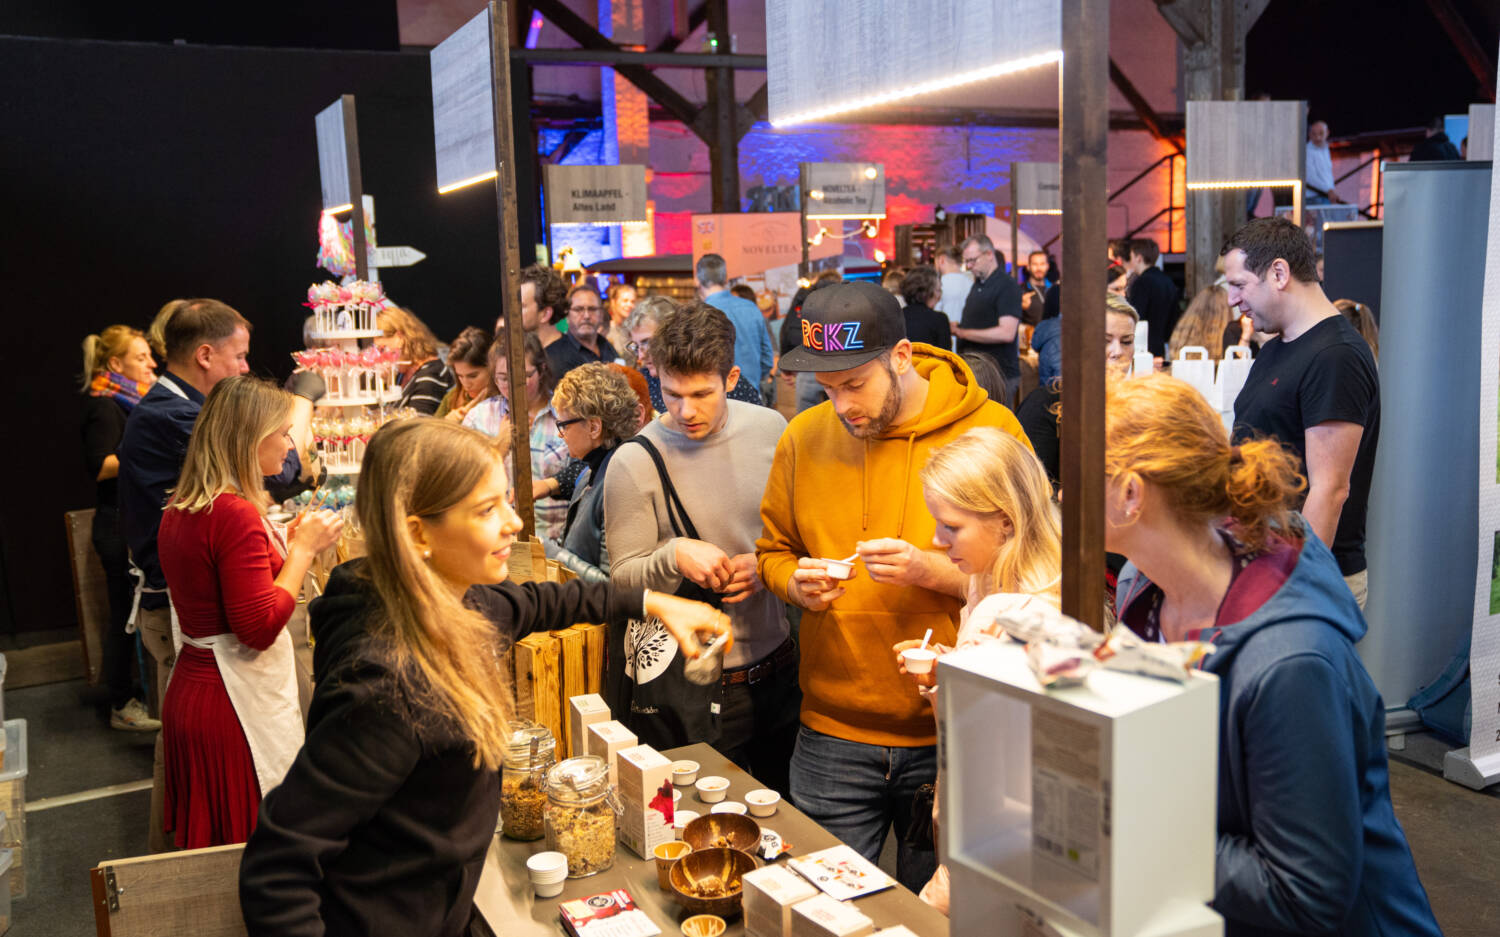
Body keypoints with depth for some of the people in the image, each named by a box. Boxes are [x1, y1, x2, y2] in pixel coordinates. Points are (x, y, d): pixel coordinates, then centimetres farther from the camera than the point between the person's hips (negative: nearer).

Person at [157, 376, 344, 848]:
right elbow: (261, 627, -21)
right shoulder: (236, 514, -21)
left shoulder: (181, 509, 9)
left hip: (190, 691, 10)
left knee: (212, 856, 18)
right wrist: (303, 549, -13)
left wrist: (288, 543, 11)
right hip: (238, 704, -10)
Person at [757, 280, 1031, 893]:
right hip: (832, 735, 2)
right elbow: (773, 551, 14)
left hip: (954, 734, -2)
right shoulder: (803, 438, 1)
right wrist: (795, 583, -9)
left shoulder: (990, 430, -8)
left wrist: (933, 571, -23)